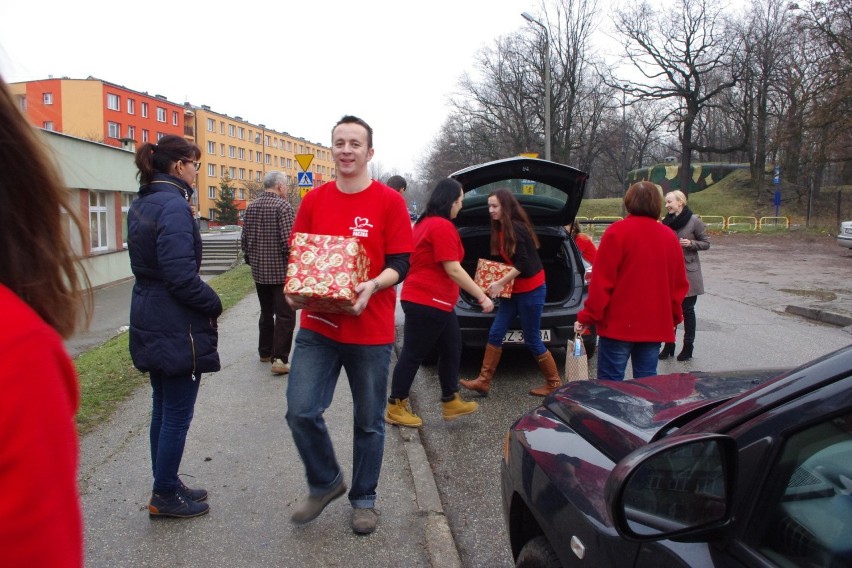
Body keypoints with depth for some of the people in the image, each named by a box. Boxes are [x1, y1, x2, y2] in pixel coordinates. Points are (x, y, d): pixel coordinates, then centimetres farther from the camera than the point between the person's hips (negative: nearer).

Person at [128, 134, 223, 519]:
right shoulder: (174, 205, -19)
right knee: (177, 414, 4)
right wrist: (214, 304, -10)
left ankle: (166, 487, 30)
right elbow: (181, 275, -25)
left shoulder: (141, 204, 11)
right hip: (177, 327, -10)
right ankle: (165, 497, 16)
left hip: (149, 321, 10)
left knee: (163, 408, 18)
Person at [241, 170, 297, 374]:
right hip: (281, 271, -7)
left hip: (259, 271, 7)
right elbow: (288, 242, -20)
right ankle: (279, 359, -7)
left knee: (266, 312, 20)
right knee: (285, 316, -3)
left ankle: (265, 352, 30)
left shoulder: (251, 207, 8)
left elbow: (244, 240, 11)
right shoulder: (282, 206, -14)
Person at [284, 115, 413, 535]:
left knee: (369, 422, 9)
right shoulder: (314, 200, 6)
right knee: (301, 411, -4)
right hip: (318, 325, 3)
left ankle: (363, 499, 31)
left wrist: (371, 286, -24)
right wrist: (294, 290, -9)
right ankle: (325, 483, 24)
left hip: (371, 330, -2)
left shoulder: (388, 201, -3)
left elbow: (400, 264, -5)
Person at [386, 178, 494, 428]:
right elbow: (453, 269, -20)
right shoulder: (443, 226, -17)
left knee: (451, 349, 16)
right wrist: (482, 297, -15)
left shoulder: (425, 222, 15)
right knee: (413, 355, 0)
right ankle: (395, 408, 12)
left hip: (434, 301, 10)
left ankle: (451, 402, 26)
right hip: (428, 302, -10)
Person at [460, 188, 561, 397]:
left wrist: (500, 283, -21)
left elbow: (523, 264, -24)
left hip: (531, 290, -9)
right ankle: (483, 381, 10)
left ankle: (554, 383, 19)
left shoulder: (517, 228, -19)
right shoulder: (500, 229, 9)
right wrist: (496, 281, 2)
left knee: (532, 340, 1)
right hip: (514, 290, 9)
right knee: (495, 334, 4)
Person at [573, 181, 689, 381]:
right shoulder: (669, 236, 9)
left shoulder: (617, 231, -9)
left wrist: (587, 317, -6)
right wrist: (674, 317, 27)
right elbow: (679, 284, 14)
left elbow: (601, 280, -12)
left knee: (610, 382, 0)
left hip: (619, 324, -5)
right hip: (655, 326, 5)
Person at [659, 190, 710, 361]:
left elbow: (706, 243, -2)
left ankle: (688, 347, 14)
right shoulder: (666, 222, 4)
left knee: (687, 310, 4)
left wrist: (691, 243, -19)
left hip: (688, 272, -4)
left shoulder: (694, 221, -8)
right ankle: (669, 345, 16)